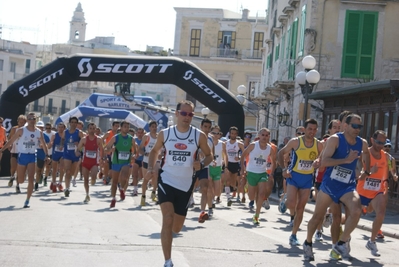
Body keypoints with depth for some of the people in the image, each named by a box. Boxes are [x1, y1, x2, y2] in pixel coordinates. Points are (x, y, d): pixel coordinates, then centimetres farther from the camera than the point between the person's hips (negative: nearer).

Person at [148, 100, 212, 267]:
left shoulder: (199, 136, -5)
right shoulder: (165, 133, -3)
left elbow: (209, 155, 7)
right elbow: (155, 150, 14)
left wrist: (201, 164, -14)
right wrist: (151, 167, -2)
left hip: (185, 184, 1)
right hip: (167, 180, -1)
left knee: (176, 228, 10)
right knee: (167, 219, -19)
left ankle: (168, 233, 50)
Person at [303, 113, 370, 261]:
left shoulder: (362, 143, 2)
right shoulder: (335, 139, -14)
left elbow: (366, 153, 28)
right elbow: (324, 162, -23)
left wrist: (366, 172, 17)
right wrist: (346, 160, -30)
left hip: (348, 186, 3)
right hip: (329, 184, -3)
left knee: (356, 211, -24)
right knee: (317, 216, 9)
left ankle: (341, 243, -6)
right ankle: (308, 243, 34)